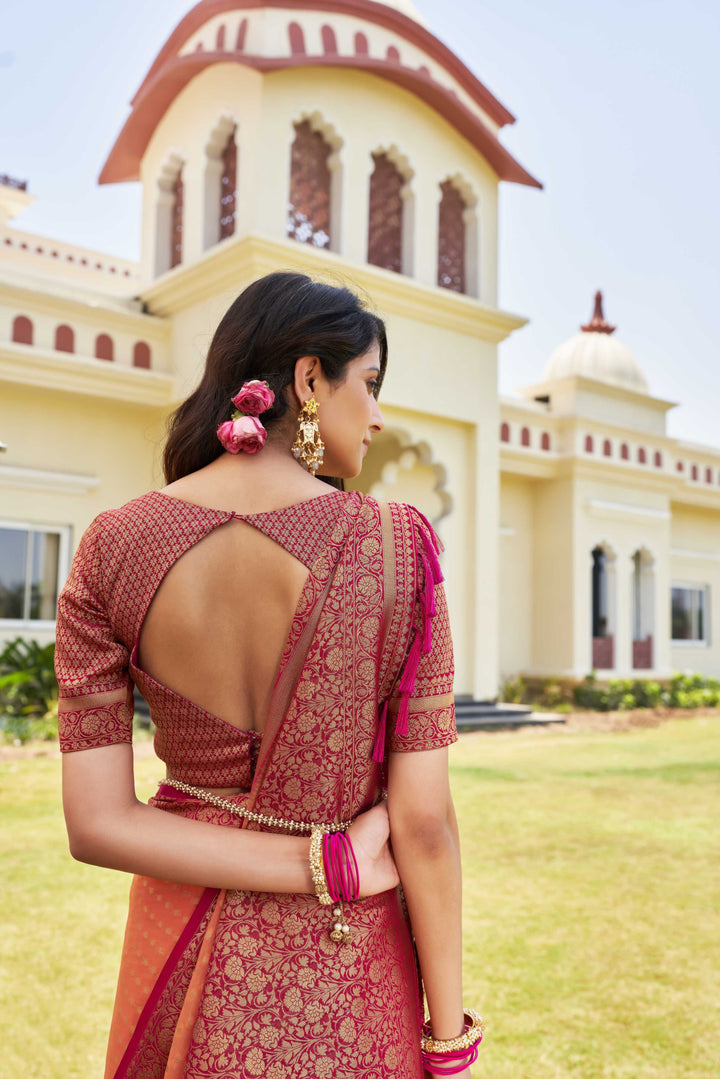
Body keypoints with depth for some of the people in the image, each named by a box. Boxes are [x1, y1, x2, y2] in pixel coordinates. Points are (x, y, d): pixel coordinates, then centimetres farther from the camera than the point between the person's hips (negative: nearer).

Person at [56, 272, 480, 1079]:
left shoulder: (112, 548, -12)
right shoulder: (396, 545, -19)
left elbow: (96, 824, -13)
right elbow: (424, 821, -16)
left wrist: (329, 865, -12)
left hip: (187, 949, 2)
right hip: (346, 968, -1)